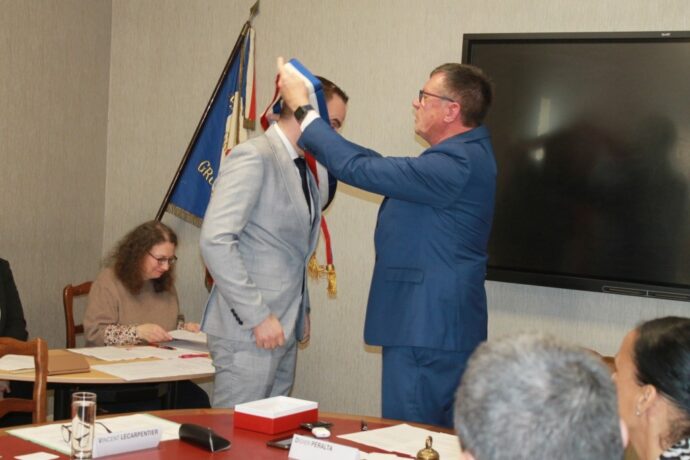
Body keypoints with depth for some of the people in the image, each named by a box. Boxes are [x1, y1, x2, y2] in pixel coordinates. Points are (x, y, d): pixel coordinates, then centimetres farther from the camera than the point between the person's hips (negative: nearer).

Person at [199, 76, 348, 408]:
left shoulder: (303, 171, 16)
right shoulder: (254, 157, -11)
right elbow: (215, 240, -20)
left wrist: (301, 312, 15)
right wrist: (257, 316, -20)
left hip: (283, 331, 8)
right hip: (248, 331, -8)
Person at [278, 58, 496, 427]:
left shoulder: (457, 164, -21)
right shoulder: (465, 154, 12)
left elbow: (359, 169, -22)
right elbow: (381, 166, 17)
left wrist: (302, 107, -12)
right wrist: (309, 128, 15)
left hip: (426, 332, -10)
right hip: (441, 328, 10)